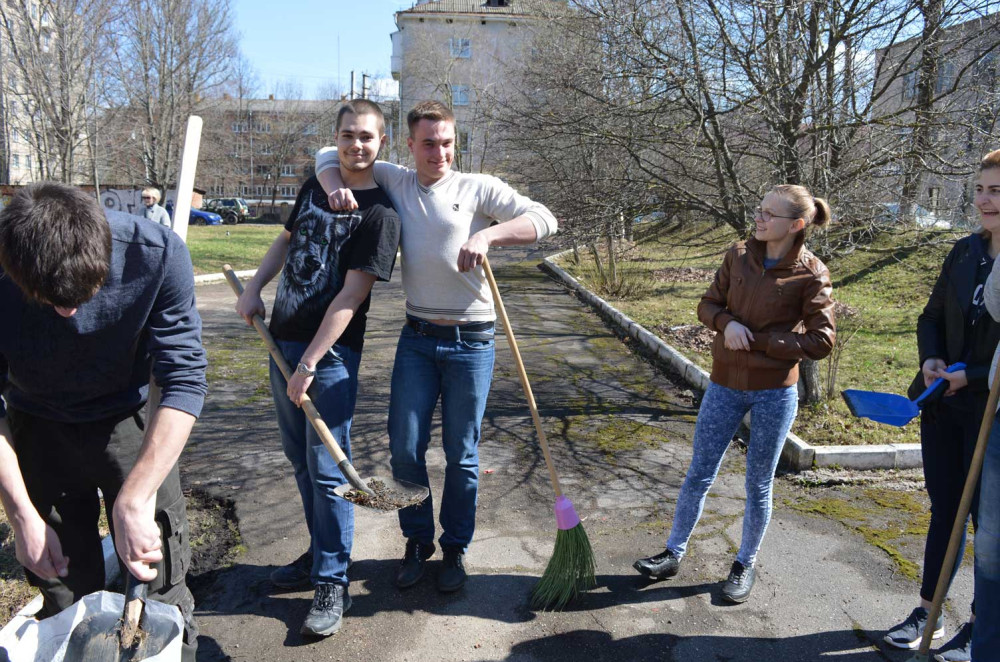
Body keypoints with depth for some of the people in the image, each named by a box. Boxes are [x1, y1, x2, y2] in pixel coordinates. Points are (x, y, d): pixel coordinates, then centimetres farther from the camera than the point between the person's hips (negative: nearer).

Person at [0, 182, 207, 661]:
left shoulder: (155, 253, -29)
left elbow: (184, 382, -27)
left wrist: (134, 501, -33)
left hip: (129, 420, 0)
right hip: (40, 430, 1)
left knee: (161, 587, 3)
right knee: (65, 594, 9)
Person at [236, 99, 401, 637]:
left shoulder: (379, 213, -12)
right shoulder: (315, 185, 10)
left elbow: (350, 297, -17)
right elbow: (287, 239, 26)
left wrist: (309, 365, -20)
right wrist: (253, 289, 12)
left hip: (331, 352, -7)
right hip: (282, 340, 7)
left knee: (326, 471, -4)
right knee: (300, 459, 16)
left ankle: (333, 582, 9)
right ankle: (319, 553, 32)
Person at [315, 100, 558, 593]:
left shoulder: (479, 188, -3)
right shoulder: (395, 182, 7)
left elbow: (543, 219, -12)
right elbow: (329, 155, 16)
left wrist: (487, 235, -27)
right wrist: (335, 187, -7)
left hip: (471, 342, -3)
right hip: (417, 337, 3)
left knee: (462, 454, 7)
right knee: (404, 447, 5)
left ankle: (455, 548, 25)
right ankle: (417, 541, 27)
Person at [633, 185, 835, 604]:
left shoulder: (811, 274, -11)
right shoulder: (739, 256, 0)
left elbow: (820, 341, -11)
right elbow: (708, 305, 8)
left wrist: (757, 340, -15)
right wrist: (727, 323, -15)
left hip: (775, 392, -3)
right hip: (725, 385, 3)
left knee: (759, 485, 11)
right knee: (699, 474, 10)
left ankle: (746, 563, 31)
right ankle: (674, 553, 26)